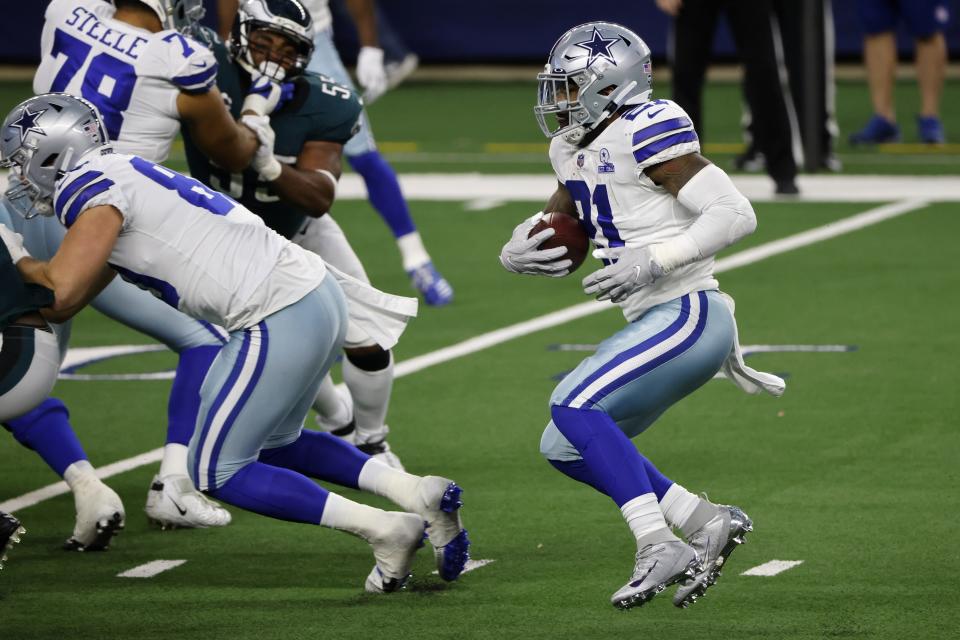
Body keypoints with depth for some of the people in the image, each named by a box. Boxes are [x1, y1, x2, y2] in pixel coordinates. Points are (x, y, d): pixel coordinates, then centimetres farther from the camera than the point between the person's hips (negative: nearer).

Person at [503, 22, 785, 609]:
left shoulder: (645, 134, -14)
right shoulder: (577, 150, 14)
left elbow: (736, 214, -18)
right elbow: (554, 233, 24)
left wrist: (653, 261, -24)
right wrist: (516, 253, 1)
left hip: (689, 314, -10)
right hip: (658, 325, 10)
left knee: (574, 408, -21)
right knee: (566, 447, 9)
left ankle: (660, 546, -20)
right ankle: (708, 523, 9)